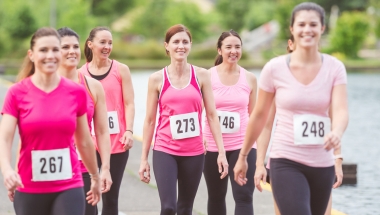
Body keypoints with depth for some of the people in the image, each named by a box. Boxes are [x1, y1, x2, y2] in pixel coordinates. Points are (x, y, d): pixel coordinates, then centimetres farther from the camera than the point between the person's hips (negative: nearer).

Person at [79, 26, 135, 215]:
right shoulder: (80, 74, 6)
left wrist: (129, 131, -12)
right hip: (90, 143, 0)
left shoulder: (121, 70, 4)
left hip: (116, 143, 0)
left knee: (110, 197, 6)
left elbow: (129, 104, 1)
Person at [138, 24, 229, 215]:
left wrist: (221, 152, -2)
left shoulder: (201, 76, 2)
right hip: (165, 151, -2)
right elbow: (150, 120, 4)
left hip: (194, 152, 2)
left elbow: (212, 115, 3)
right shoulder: (157, 79, 0)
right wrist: (144, 158, 3)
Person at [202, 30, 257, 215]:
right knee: (216, 197, 13)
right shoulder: (208, 76, -3)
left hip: (242, 145, 0)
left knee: (244, 196, -11)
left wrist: (257, 144, 9)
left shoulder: (250, 78, 3)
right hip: (213, 146, 0)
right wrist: (199, 136, -15)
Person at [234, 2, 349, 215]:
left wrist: (336, 133, -36)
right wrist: (243, 156, 12)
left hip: (322, 165, 3)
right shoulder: (275, 68, -5)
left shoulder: (334, 67, -2)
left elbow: (341, 111, -14)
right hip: (286, 162, -3)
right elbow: (259, 116, 5)